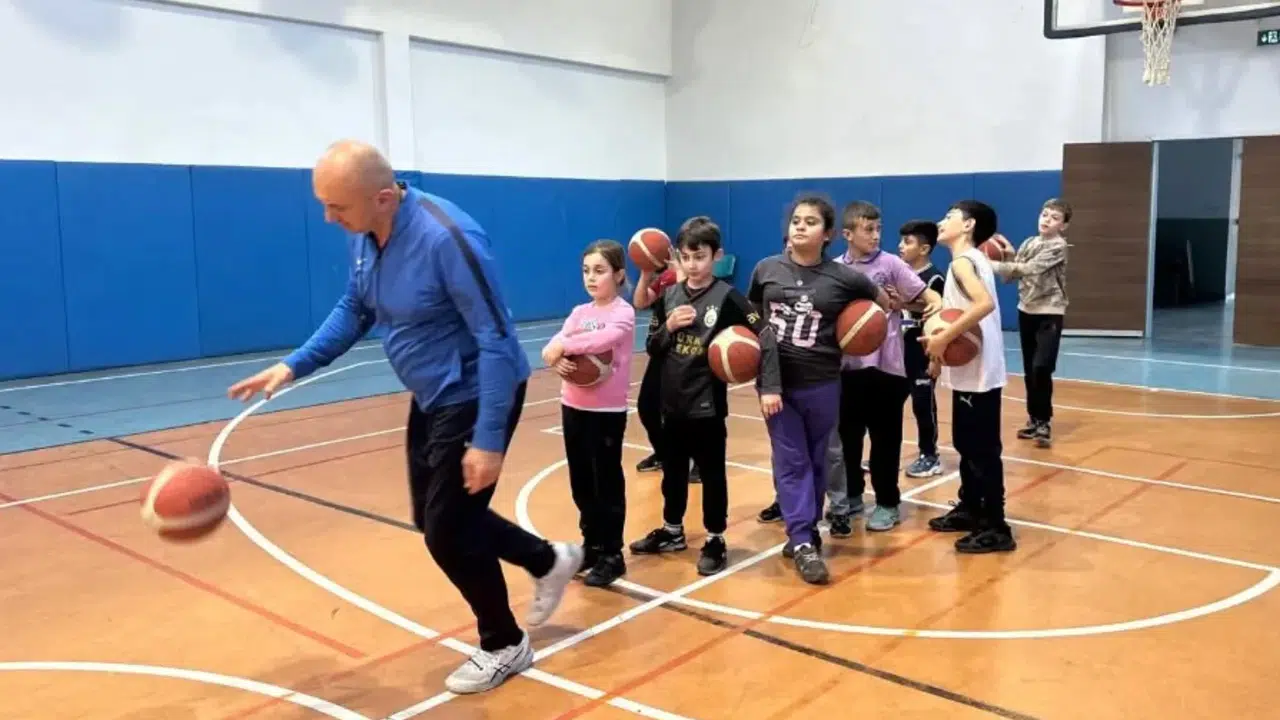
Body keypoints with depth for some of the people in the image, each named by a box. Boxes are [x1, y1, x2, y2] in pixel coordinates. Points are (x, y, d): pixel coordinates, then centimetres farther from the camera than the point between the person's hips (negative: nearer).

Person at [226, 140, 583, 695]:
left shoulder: (447, 237, -29)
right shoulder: (364, 236, -4)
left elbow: (497, 341, -27)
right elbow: (353, 311, 11)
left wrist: (489, 439, -28)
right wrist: (293, 366, 0)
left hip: (477, 398, -9)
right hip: (432, 398, 9)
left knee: (448, 531, -1)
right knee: (435, 518, 17)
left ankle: (505, 647, 23)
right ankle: (549, 561, 38)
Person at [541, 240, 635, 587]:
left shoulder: (623, 313, -8)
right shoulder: (579, 311, 9)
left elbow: (604, 339, -29)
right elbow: (555, 345, -5)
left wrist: (565, 345, -29)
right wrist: (556, 359, -26)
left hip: (607, 411, -6)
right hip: (573, 407, 6)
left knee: (607, 482, 3)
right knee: (581, 483, 14)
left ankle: (612, 556, 14)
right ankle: (591, 545, 30)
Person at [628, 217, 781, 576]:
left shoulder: (727, 297, -10)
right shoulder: (669, 296, 3)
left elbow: (766, 337, -14)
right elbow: (653, 350, 7)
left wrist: (769, 386, -20)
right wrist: (669, 327, -12)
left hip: (708, 405, -5)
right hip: (672, 402, 5)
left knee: (712, 474, 7)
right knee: (673, 471, 18)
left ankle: (715, 540, 22)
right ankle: (672, 531, 35)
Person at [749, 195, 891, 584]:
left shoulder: (843, 278, -7)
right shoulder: (766, 270, -2)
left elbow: (884, 303, 10)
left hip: (821, 384, 0)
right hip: (776, 381, 1)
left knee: (816, 460, 12)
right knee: (790, 461, 1)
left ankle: (805, 531, 28)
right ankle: (803, 542, 5)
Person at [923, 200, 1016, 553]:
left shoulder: (962, 260, -14)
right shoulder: (974, 259, 15)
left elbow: (985, 303, -31)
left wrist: (944, 338, -25)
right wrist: (943, 346, 5)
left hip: (977, 372, -10)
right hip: (969, 369, 10)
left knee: (983, 449, -4)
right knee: (966, 444, 19)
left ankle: (995, 528, 3)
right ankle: (970, 509, 31)